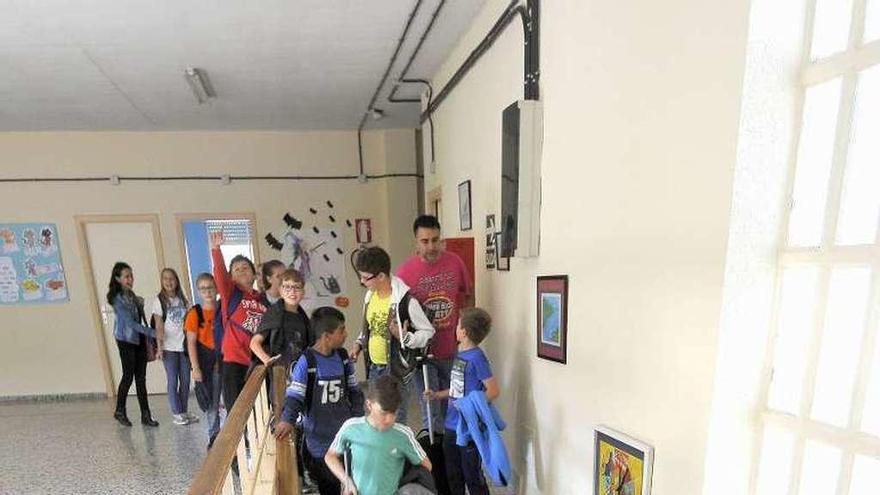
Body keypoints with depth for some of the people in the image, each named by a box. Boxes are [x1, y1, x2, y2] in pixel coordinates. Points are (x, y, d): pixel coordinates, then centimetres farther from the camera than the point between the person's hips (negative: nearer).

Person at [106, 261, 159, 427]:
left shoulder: (132, 295, 9)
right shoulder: (117, 299, -12)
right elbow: (130, 322, -18)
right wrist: (153, 333, -22)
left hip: (139, 339, 6)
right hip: (126, 340, -6)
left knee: (141, 378, 6)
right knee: (128, 376, 2)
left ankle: (145, 415, 10)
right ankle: (120, 411, 24)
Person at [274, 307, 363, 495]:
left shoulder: (343, 356, -1)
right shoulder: (306, 361, -16)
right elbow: (294, 395, -15)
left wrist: (358, 418, 3)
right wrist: (287, 420, -30)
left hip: (345, 430, 4)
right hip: (319, 436, -4)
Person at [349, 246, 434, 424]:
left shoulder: (406, 300, -23)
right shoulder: (370, 295, 1)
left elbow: (428, 332, -14)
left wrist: (405, 338, -28)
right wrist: (359, 343, 4)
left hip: (397, 368, -7)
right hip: (374, 366, 7)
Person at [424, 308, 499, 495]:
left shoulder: (476, 357, -20)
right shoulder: (459, 353, 5)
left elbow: (493, 391, -21)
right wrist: (436, 395, 14)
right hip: (452, 425, 8)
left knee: (472, 476, 10)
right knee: (453, 475, 22)